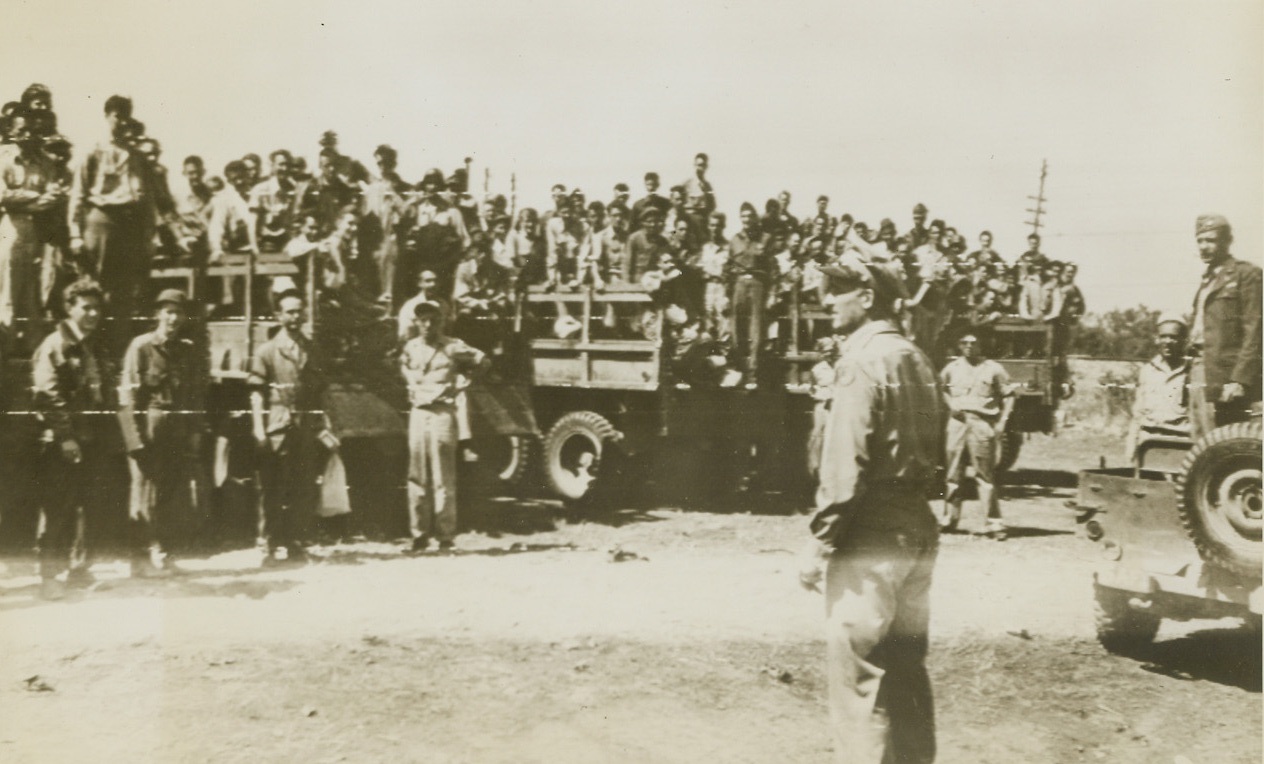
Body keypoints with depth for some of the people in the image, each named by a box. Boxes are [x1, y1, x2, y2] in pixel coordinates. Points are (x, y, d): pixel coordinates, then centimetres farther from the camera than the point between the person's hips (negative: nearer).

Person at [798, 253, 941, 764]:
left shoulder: (863, 360, -13)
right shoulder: (916, 359, 13)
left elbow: (845, 461, -20)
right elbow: (934, 450, 15)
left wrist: (819, 540, -16)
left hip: (871, 534, -9)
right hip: (918, 524, 9)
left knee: (858, 675, -2)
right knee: (905, 666, 17)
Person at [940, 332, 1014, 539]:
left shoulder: (993, 369, 3)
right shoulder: (951, 369, 12)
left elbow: (1008, 396, 4)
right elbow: (941, 389, 25)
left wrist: (1001, 422, -5)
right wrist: (950, 404, 6)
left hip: (982, 423, -3)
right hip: (957, 422, 3)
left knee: (985, 475, -6)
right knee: (954, 473, 7)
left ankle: (994, 522, -3)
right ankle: (949, 518, 15)